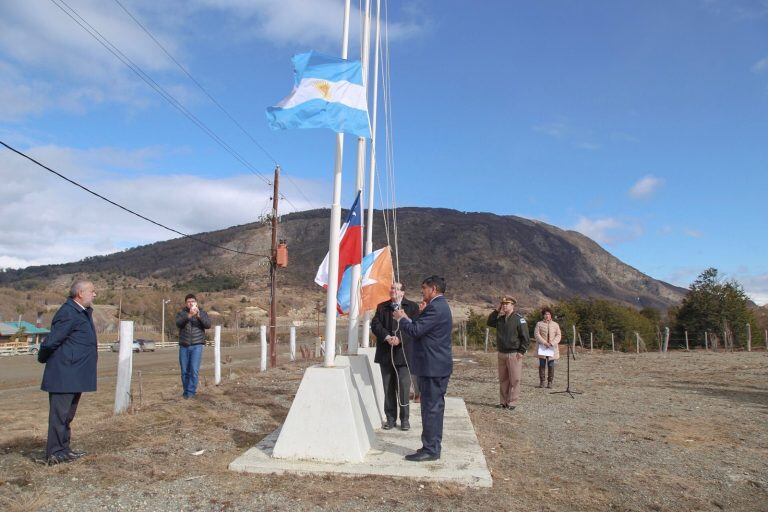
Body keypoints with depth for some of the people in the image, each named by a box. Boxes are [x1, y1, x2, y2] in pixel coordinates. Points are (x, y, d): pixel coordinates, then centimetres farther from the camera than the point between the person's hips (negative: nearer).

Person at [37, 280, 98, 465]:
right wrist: (43, 358, -3)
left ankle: (63, 448, 28)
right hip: (64, 375, -10)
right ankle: (55, 453, 6)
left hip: (75, 376, 10)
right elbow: (51, 341, -18)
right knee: (59, 413, -2)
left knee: (68, 414, 17)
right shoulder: (68, 313, -18)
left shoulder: (84, 312, 13)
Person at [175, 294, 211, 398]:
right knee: (185, 371, 6)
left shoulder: (202, 313, 7)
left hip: (197, 346, -2)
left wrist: (199, 316, -23)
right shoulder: (181, 313, 8)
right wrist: (189, 315, -27)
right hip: (183, 346, 2)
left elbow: (208, 325, -8)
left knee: (194, 370, -11)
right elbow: (178, 323, -12)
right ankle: (185, 391, 19)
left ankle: (191, 392, -5)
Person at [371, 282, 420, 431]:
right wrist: (387, 337, -16)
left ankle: (404, 418, 13)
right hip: (385, 353, 3)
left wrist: (400, 338, -19)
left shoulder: (412, 307, 4)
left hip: (403, 352, -3)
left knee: (403, 388, -1)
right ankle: (390, 418, 18)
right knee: (388, 388, 8)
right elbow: (375, 324, 0)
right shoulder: (382, 307, 12)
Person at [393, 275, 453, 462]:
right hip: (438, 365, 11)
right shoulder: (440, 306, 17)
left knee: (431, 407, -5)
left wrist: (401, 319, -5)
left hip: (432, 366, -11)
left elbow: (416, 331, -21)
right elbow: (422, 328, 19)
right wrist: (407, 319, 12)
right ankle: (433, 446, 24)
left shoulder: (436, 308, -17)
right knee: (434, 407, 15)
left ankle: (430, 450, 1)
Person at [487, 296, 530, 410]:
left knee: (514, 380, -1)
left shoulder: (519, 319, -8)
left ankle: (512, 403, 5)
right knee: (503, 379, 11)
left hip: (514, 355, -6)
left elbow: (526, 337, -9)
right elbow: (489, 323, 16)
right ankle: (503, 402, 18)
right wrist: (496, 311, 6)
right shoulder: (500, 318, 11)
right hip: (501, 354, 6)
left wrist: (522, 351, -13)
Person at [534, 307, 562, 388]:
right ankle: (541, 382, 6)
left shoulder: (555, 325, 10)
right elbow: (536, 334, -4)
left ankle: (550, 382, 6)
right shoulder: (539, 324, 6)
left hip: (552, 348, 1)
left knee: (551, 365, -1)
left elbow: (558, 335, 4)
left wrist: (552, 343, -12)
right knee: (542, 365, -1)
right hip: (542, 348, -1)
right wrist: (544, 343, -15)